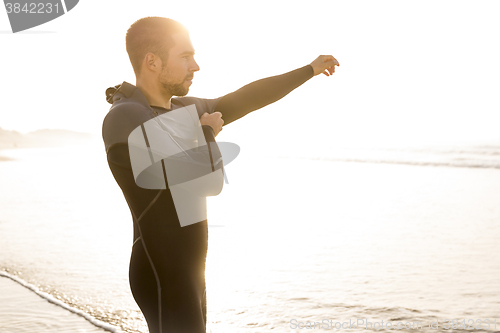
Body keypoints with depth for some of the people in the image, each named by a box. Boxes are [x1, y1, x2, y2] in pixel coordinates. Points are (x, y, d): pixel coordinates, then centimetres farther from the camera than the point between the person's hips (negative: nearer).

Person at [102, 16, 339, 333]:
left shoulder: (181, 109, 9)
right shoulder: (125, 119, -19)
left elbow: (243, 100, 18)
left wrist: (309, 70, 23)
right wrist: (207, 132, -6)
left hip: (188, 271, 9)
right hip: (163, 276, -9)